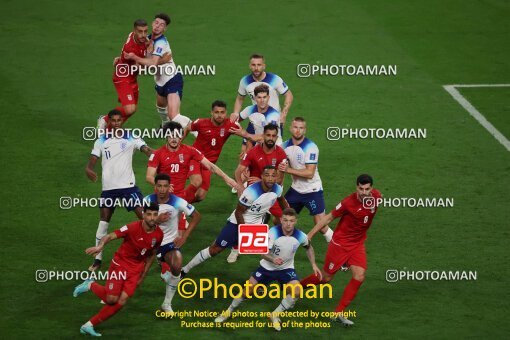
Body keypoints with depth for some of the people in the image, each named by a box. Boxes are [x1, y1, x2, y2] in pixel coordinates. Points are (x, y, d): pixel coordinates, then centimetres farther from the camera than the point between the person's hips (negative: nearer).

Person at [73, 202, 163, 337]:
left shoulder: (159, 234, -7)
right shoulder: (133, 228, -23)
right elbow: (110, 236, -26)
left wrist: (143, 275, 11)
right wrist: (100, 246, -48)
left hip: (136, 268, 4)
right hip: (120, 263, -4)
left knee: (122, 301, -9)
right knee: (111, 299, -15)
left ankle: (89, 325, 1)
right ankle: (91, 285, 17)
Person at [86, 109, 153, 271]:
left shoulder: (131, 138, -1)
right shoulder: (101, 141, 6)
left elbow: (146, 150, -14)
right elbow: (93, 159, 3)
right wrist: (89, 169, -21)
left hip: (128, 185, -2)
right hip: (108, 186, 2)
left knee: (143, 215, -9)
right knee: (103, 221, 4)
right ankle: (97, 259, 13)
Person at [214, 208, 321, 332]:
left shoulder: (300, 236, -18)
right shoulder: (273, 232, -27)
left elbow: (309, 247, 6)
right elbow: (264, 252, -28)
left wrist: (313, 264, 0)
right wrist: (272, 259, -49)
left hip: (286, 269, 1)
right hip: (267, 267, -1)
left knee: (297, 291, -23)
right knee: (249, 288, -3)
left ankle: (275, 315, -1)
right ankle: (229, 311, 23)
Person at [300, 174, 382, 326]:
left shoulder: (376, 196, -11)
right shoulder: (348, 202, -26)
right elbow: (329, 217, -14)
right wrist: (310, 235, -14)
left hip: (358, 243, 5)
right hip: (340, 243, -5)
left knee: (359, 276, -11)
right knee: (325, 278, 6)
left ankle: (339, 313, -1)